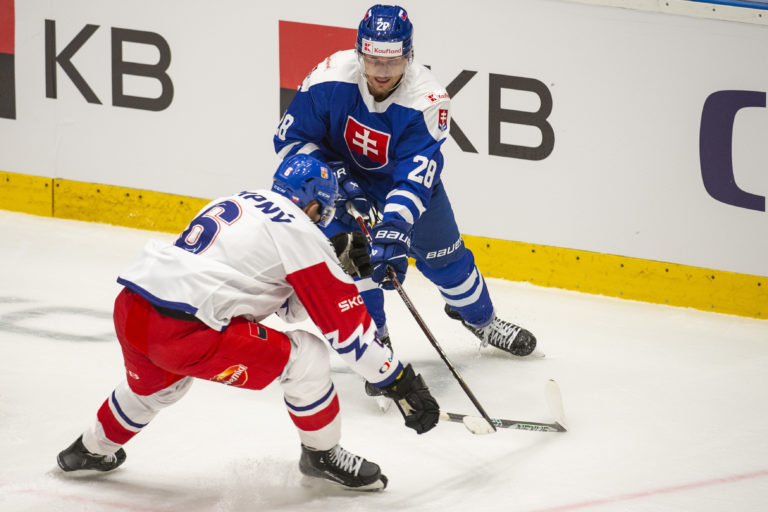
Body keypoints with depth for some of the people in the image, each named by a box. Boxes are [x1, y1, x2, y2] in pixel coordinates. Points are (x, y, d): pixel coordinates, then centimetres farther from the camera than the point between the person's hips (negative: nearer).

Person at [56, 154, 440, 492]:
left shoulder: (238, 204, 25)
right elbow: (345, 323, 0)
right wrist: (399, 381, 4)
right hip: (183, 332, -9)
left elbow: (289, 306, 32)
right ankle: (322, 454, 18)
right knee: (305, 356, 1)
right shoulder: (299, 231, 1)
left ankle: (91, 450, 57)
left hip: (129, 309, 9)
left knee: (157, 380, 40)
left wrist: (340, 264, 27)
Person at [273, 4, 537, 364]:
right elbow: (290, 138, -21)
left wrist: (395, 229, -53)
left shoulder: (427, 101, -35)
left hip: (409, 177, 0)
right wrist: (337, 179, -32)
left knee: (442, 255, 11)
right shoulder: (330, 78, -32)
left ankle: (481, 320, 39)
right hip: (343, 173, 0)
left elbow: (415, 178, -40)